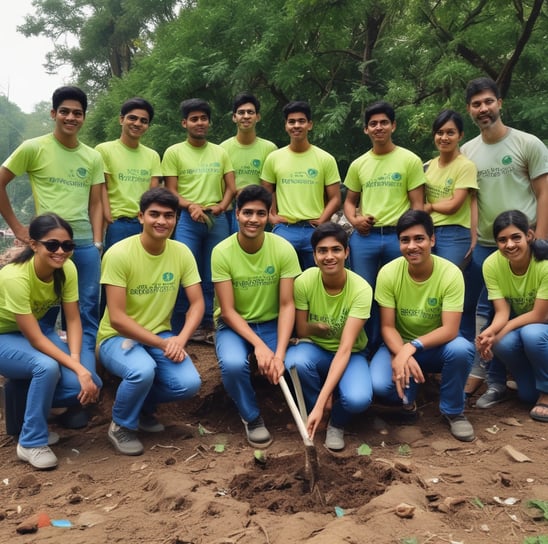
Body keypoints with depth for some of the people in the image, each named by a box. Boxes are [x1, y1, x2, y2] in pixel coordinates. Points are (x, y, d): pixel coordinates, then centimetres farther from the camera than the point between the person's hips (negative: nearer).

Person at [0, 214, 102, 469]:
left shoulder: (67, 268, -16)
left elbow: (73, 319, -12)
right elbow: (35, 339, -31)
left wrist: (77, 360, -28)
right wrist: (79, 370, -34)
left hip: (37, 327, 5)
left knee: (89, 384, -17)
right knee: (47, 367, -35)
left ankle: (33, 406, 11)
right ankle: (31, 442, -13)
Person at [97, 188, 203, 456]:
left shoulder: (182, 252, -5)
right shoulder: (119, 254, -19)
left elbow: (197, 303, -4)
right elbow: (116, 318, -21)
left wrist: (180, 339, -22)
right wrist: (162, 343, -24)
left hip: (161, 335, 4)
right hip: (118, 337, -4)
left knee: (189, 383, -20)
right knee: (143, 370, -36)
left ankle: (144, 405, 15)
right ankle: (120, 426, -2)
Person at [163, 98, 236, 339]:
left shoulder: (220, 152, 13)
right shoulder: (174, 152, 3)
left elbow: (231, 187, 11)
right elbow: (171, 191, -1)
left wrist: (221, 206, -9)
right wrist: (190, 206, -19)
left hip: (217, 220, 3)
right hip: (186, 219, -3)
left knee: (212, 276, 8)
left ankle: (207, 325, 20)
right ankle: (178, 328, 8)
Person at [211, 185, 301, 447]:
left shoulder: (284, 249, -13)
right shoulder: (222, 252, -16)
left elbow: (287, 305, -14)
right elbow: (228, 311, -15)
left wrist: (279, 354, -26)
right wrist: (259, 346, -27)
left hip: (272, 324, 2)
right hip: (233, 325, -2)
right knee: (233, 364, -32)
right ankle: (252, 417, -2)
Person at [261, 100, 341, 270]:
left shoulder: (326, 159, 2)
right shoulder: (273, 158, 6)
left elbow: (335, 198, 2)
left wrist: (321, 221, -11)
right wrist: (271, 217, -2)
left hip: (314, 231, 0)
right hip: (284, 230, 1)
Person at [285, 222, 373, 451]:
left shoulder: (361, 289, -25)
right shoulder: (304, 282, -20)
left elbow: (345, 349, -32)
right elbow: (302, 332, -6)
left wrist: (320, 404, -38)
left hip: (350, 355, -1)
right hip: (315, 349, 1)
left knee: (357, 399, -33)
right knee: (295, 361, -35)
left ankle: (337, 423, 6)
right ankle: (313, 414, -3)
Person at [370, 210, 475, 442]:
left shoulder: (451, 274, -20)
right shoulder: (388, 273, -17)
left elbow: (450, 330, -23)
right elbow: (387, 327, -14)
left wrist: (412, 347, -37)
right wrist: (402, 355, -34)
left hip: (436, 347, 0)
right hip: (399, 345, 0)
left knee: (461, 349, -34)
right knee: (379, 385, -30)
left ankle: (453, 411, -4)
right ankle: (407, 399, 9)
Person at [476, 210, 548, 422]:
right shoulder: (492, 264, -18)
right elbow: (502, 312, -18)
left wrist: (497, 334, -31)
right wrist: (489, 332, -40)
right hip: (518, 326, 4)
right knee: (504, 344, -28)